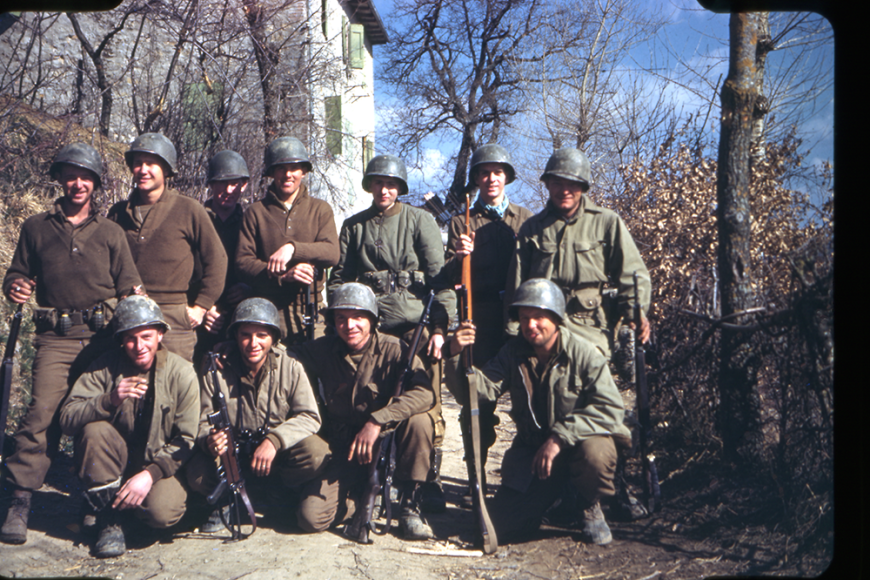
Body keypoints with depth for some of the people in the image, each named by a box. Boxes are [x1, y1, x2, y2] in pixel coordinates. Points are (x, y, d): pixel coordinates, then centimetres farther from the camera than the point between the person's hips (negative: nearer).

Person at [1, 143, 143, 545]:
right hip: (56, 337, 0)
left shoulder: (111, 233, 13)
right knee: (42, 412, -13)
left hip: (104, 336, 0)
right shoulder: (36, 228, 14)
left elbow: (129, 288, 10)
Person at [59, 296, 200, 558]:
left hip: (160, 465, -2)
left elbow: (186, 440, -12)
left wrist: (150, 473, -25)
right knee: (94, 429, -27)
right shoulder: (105, 367, -7)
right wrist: (110, 401, -33)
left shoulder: (182, 373, -12)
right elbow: (67, 419, -16)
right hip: (112, 467, 2)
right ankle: (110, 519, -10)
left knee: (161, 513, -31)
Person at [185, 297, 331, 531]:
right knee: (198, 473, -30)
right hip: (233, 456, 0)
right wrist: (209, 440, -34)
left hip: (276, 453, 0)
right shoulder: (216, 369, -8)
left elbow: (310, 417, -14)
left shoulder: (290, 367, -9)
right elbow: (203, 421, -9)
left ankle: (280, 491, 3)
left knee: (317, 454, -29)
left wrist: (274, 440, -31)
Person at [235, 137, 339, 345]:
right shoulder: (256, 212, 11)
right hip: (265, 310, 0)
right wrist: (283, 276, -14)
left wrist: (293, 247, -17)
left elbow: (332, 253, -3)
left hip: (310, 311, 0)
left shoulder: (320, 209, 12)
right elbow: (243, 262, 0)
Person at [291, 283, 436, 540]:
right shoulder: (322, 350, -3)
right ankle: (361, 495, 13)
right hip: (342, 449, 2)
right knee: (311, 518, -18)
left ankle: (410, 505, -15)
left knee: (419, 420, -32)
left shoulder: (393, 349, -12)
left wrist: (377, 422, -34)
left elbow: (425, 392, -26)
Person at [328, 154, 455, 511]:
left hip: (417, 326, -2)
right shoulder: (354, 226, 15)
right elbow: (339, 279, 17)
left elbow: (439, 276, 1)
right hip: (371, 327, 3)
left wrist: (440, 326, -7)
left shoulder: (420, 220, 6)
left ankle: (430, 482, 10)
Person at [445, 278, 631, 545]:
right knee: (502, 526, -8)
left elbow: (610, 407, -23)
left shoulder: (583, 353, -15)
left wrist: (559, 437, -30)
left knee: (595, 452, -39)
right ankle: (547, 492, 25)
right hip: (531, 448, 3)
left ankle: (590, 508, -3)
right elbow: (483, 387, -14)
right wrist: (457, 356, -33)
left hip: (579, 441, -3)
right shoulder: (513, 353, -2)